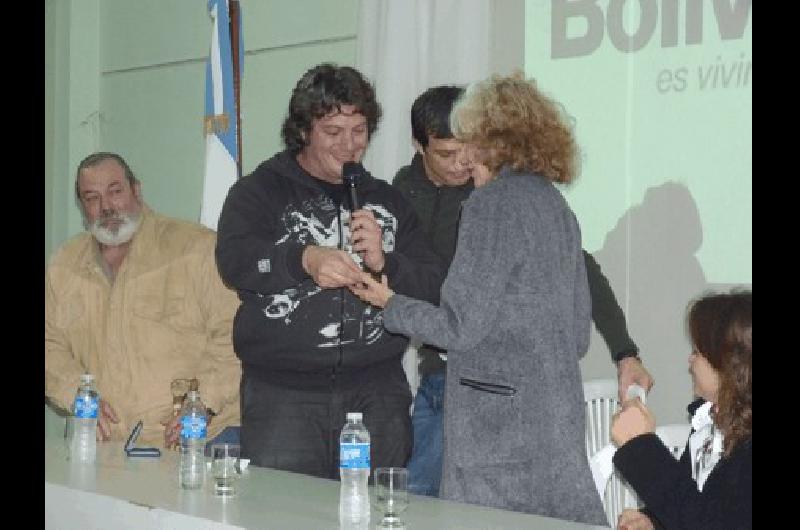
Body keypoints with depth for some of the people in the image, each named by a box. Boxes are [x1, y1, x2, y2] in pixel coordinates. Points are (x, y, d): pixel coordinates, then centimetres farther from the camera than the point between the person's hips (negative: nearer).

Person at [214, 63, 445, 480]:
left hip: (376, 395, 3)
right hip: (282, 394, -3)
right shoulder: (261, 191, 6)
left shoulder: (387, 202, 17)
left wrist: (384, 263, -10)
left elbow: (434, 288, 10)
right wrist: (304, 258, -30)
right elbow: (234, 259, -12)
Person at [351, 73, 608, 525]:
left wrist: (390, 303, 3)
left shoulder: (492, 204, -10)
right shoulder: (557, 205, 14)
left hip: (499, 416, -8)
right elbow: (579, 335, 17)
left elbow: (460, 327, -12)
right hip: (558, 415, 8)